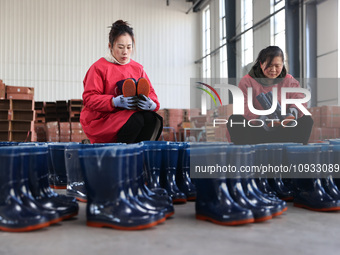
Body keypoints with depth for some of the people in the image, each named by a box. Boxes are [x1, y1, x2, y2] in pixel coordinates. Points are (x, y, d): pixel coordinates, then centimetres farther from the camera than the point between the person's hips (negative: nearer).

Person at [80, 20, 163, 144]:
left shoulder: (138, 68, 14)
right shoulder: (98, 67, -2)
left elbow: (150, 92, 8)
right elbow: (89, 98, -9)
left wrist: (152, 104, -18)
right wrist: (114, 102, -25)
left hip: (128, 116, 5)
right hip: (101, 119, -5)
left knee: (151, 118, -25)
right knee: (136, 119, -31)